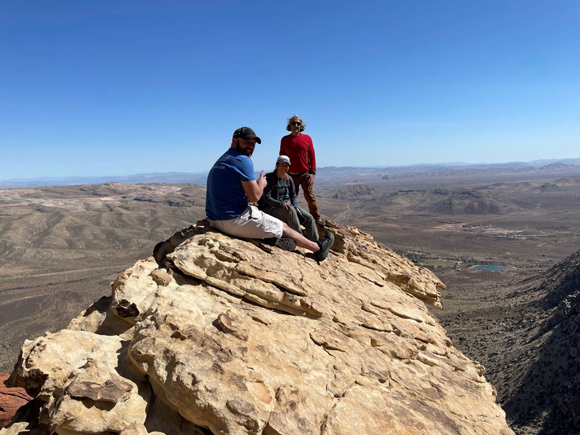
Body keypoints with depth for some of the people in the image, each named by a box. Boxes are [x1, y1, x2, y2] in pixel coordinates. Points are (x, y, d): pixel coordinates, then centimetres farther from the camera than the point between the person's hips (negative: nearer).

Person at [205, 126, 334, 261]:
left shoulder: (221, 160, 14)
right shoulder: (242, 160, -14)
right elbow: (255, 196, -16)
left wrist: (255, 183, 12)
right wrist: (261, 184, 4)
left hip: (215, 219, 9)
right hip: (234, 220, -9)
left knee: (255, 209, 34)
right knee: (284, 227, 7)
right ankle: (318, 248, 24)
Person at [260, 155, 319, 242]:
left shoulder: (288, 179, 10)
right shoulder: (269, 178, -9)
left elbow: (293, 196, 13)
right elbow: (266, 198, -15)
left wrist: (296, 206, -8)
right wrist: (281, 204, -29)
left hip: (287, 205, 6)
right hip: (271, 208, -6)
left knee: (309, 218, -13)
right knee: (290, 210, -37)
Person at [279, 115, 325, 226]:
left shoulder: (307, 138, 2)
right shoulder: (285, 140, 4)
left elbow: (312, 156, 2)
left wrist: (312, 172, -4)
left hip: (306, 174, -1)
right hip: (291, 175, 2)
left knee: (310, 197, -2)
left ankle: (317, 218, 7)